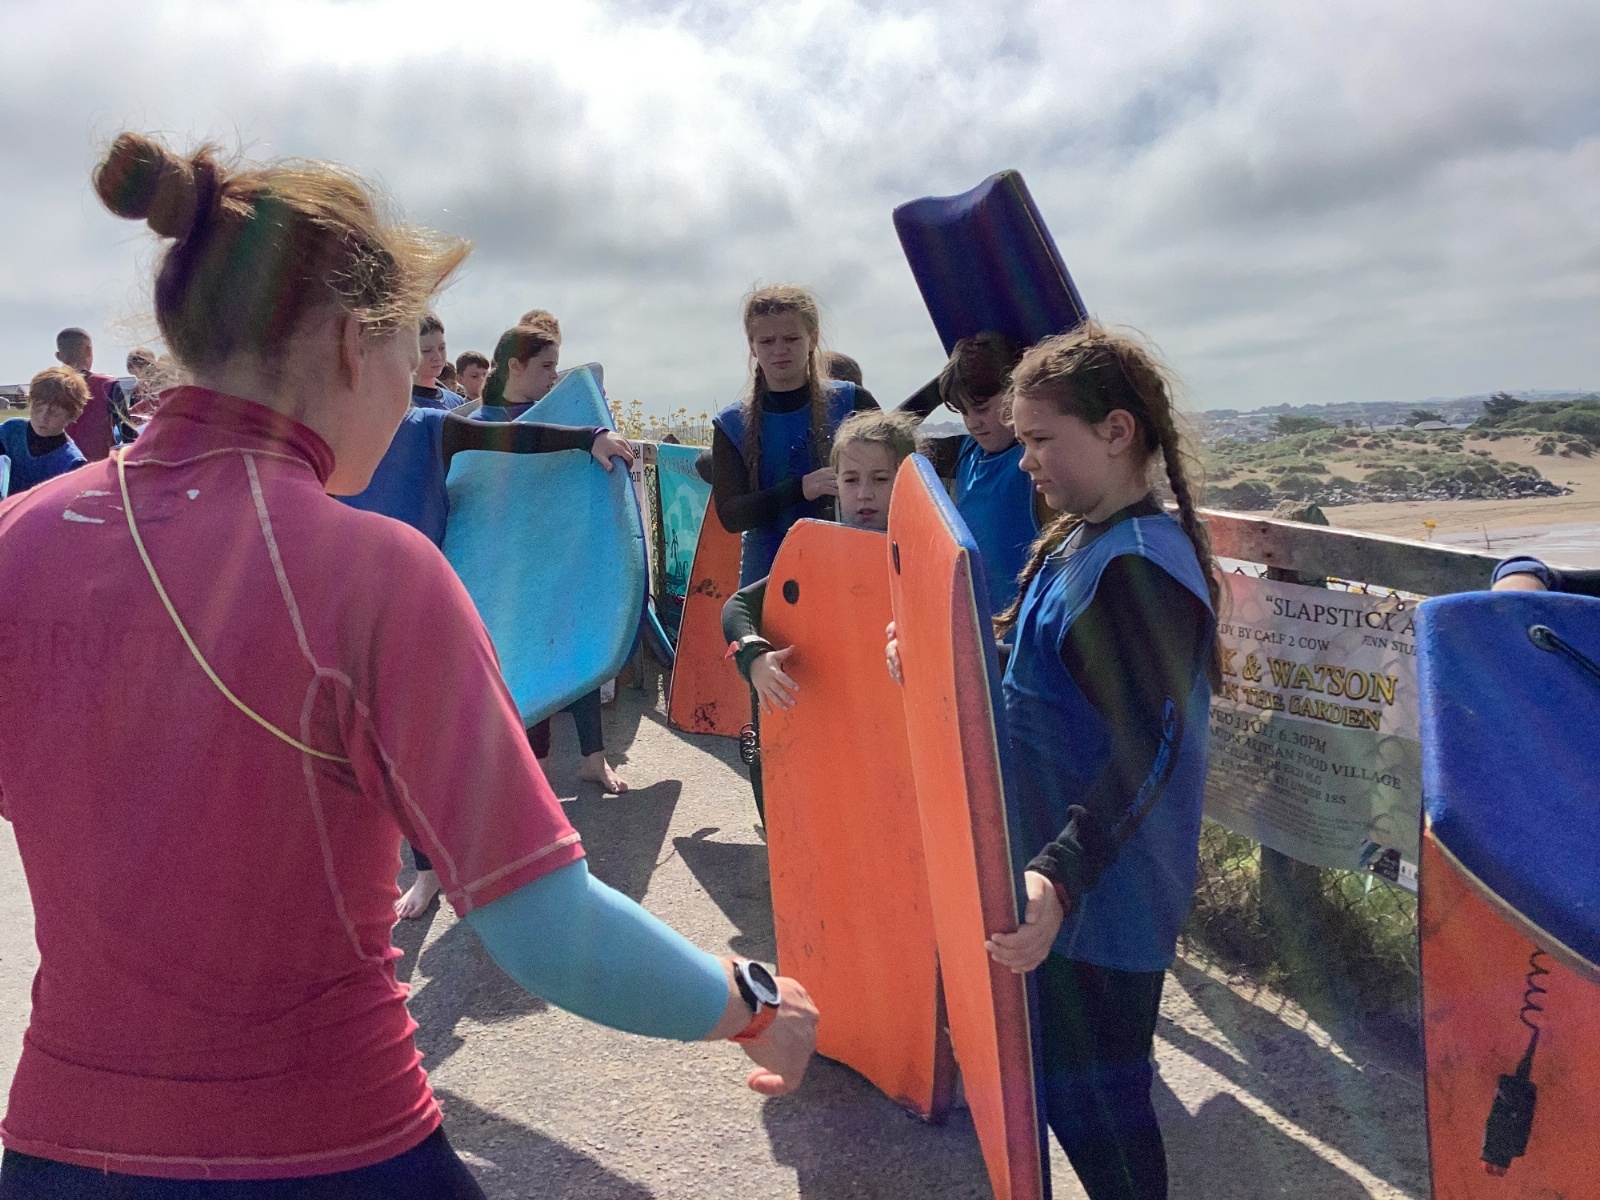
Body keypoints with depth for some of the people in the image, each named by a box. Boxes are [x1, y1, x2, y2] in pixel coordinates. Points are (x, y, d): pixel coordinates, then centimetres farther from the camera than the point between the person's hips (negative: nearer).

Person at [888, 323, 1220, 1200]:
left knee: (1091, 1098, 6)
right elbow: (1027, 659, 17)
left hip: (1102, 892, -10)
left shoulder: (1142, 568, -23)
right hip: (1049, 867, 10)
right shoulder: (1073, 542, 7)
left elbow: (1144, 757, -30)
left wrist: (1059, 878, -40)